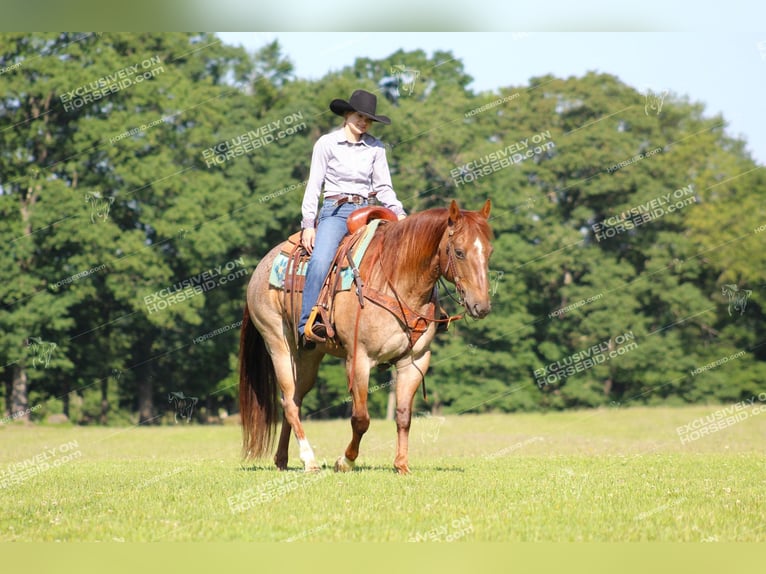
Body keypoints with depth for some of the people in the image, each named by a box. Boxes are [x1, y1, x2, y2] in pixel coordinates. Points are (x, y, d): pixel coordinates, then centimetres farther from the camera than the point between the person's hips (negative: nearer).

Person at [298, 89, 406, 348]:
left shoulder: (376, 148, 12)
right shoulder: (327, 143, 4)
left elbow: (383, 187, 13)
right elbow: (313, 186, 3)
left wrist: (399, 214, -5)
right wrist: (308, 224, -6)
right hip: (335, 211, -3)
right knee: (320, 262, -30)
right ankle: (307, 326, -36)